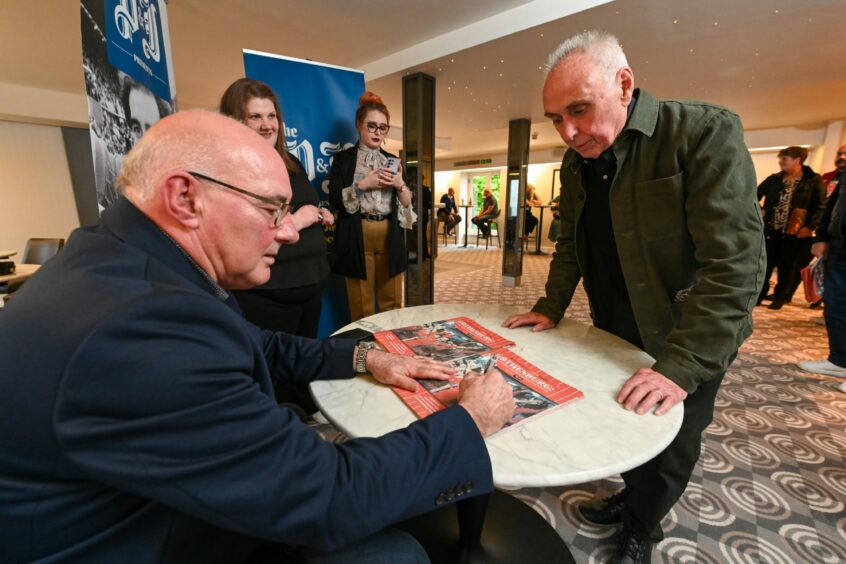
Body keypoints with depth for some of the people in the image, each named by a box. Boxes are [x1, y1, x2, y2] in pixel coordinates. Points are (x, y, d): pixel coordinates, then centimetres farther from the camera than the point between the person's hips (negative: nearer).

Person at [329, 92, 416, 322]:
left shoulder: (392, 160, 15)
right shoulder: (343, 159, 5)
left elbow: (407, 203, 12)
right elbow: (334, 199, -5)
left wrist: (399, 185, -7)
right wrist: (363, 184, -14)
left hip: (390, 238, 3)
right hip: (358, 238, -3)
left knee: (392, 303, 7)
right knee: (362, 308, 1)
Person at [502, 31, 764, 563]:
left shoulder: (707, 131, -20)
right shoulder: (576, 160, 0)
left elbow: (735, 261, -25)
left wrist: (682, 366, -29)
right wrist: (552, 307, -2)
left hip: (687, 345, -4)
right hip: (614, 335, 5)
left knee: (669, 449, 14)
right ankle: (633, 496, 48)